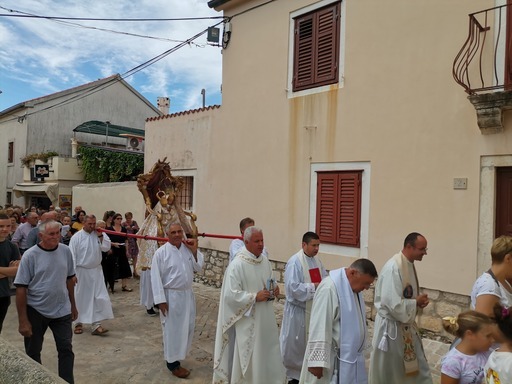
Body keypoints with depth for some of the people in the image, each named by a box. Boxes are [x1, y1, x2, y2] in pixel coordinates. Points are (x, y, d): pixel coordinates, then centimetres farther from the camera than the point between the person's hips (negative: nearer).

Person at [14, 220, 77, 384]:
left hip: (62, 310, 2)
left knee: (66, 349, 3)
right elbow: (21, 289, -12)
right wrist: (23, 321, -13)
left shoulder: (65, 251, -2)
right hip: (36, 311, -2)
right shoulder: (30, 256, -13)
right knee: (33, 353, 14)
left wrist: (73, 305, 12)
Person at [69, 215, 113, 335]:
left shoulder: (98, 235, 2)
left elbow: (106, 248, -3)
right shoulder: (76, 237, -10)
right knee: (80, 298, 10)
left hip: (96, 271, 3)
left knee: (99, 297, -2)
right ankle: (78, 323, 28)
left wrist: (100, 236, -12)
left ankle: (96, 324, 5)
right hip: (81, 271, -3)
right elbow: (72, 256, -10)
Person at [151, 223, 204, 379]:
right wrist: (161, 300, -15)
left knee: (187, 327, 17)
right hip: (171, 296, -6)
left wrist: (194, 250, -11)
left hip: (187, 294, 6)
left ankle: (178, 354, 39)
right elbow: (156, 277, -13)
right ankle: (173, 363, 23)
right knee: (172, 329, 6)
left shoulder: (188, 248, 2)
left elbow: (198, 267, 2)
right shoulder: (161, 252, -14)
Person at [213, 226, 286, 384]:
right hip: (247, 320, -7)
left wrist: (274, 289, -5)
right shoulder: (237, 265, -20)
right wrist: (255, 297, -24)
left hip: (265, 317, 7)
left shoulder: (265, 261, 3)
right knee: (248, 357, 6)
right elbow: (231, 294, -21)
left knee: (267, 351, 18)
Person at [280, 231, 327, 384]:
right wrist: (314, 286, -24)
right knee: (296, 344, 6)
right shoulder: (294, 262, -19)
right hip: (298, 310, -7)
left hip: (314, 309, 7)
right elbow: (293, 287, -24)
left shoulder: (316, 261, 6)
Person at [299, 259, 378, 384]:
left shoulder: (354, 287, 6)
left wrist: (361, 345, 22)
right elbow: (320, 326, -25)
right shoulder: (329, 288, -23)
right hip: (332, 358, -9)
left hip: (351, 355, 9)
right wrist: (317, 361, -25)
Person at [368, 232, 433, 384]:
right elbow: (393, 304, -29)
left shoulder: (409, 265, 3)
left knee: (417, 368, 16)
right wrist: (416, 302, -15)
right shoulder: (393, 267, -26)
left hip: (406, 325, 9)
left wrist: (419, 301, -3)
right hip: (391, 327, -9)